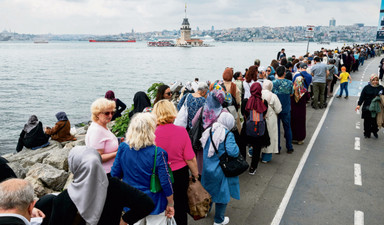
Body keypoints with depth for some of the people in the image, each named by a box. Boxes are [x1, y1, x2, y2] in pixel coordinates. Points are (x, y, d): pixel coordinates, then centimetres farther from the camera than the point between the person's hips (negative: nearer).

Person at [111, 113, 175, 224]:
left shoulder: (123, 147, -11)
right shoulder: (158, 153, -22)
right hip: (154, 203, -3)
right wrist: (170, 205, -3)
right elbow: (165, 183, -17)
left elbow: (115, 174, -2)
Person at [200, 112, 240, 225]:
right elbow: (233, 152, -30)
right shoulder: (228, 135, -21)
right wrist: (236, 146, -10)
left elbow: (204, 146, 9)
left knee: (209, 190, 27)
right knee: (222, 193, 12)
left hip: (207, 168, 6)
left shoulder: (209, 131, -2)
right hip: (221, 171, -6)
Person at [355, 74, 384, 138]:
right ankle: (367, 133, 20)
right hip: (367, 108, -1)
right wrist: (359, 105, -11)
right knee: (367, 121, 6)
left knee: (375, 121, 6)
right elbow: (362, 97, -4)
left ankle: (375, 132, 28)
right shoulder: (366, 88, -2)